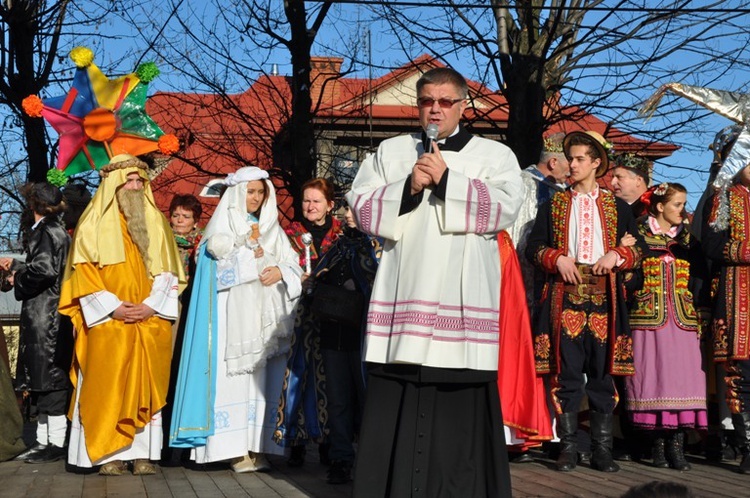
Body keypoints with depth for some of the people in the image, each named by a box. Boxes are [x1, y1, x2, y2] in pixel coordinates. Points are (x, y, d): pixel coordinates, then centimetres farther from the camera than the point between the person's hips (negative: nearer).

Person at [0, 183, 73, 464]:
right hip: (46, 317, 9)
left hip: (46, 317, -9)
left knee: (49, 378, -6)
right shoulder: (57, 230, 16)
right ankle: (44, 441, 17)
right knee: (42, 381, 12)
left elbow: (44, 269, -23)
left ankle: (56, 443, -2)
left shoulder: (46, 230, -11)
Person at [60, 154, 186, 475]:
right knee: (108, 385, -5)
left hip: (150, 321, 3)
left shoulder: (156, 222, 13)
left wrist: (151, 305, -6)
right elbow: (83, 271, -2)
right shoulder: (94, 222, 4)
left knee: (146, 385, 1)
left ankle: (143, 453, 4)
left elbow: (168, 270, 9)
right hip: (108, 323, -2)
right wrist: (112, 306, -12)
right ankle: (109, 454, 0)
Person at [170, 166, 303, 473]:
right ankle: (235, 448, -12)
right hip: (233, 317, -4)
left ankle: (256, 447, -2)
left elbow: (295, 268, 12)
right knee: (235, 378, -11)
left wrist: (281, 272, -9)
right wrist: (255, 257, -1)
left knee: (263, 380, -3)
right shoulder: (224, 226, 7)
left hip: (266, 318, 4)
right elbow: (220, 264, -8)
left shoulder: (271, 229, 20)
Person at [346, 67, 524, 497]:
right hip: (404, 297, 2)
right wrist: (408, 187, -7)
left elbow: (505, 207, -6)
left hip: (463, 299, -2)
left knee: (461, 407, -3)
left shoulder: (494, 154, 11)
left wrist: (447, 180, -10)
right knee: (397, 406, -1)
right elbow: (361, 207, 7)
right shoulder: (391, 151, 17)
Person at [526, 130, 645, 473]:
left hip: (603, 297, 0)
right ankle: (567, 448, 5)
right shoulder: (553, 205, 13)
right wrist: (558, 259, -9)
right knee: (567, 374, -1)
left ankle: (602, 449, 8)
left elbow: (639, 247, 10)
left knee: (603, 374, 1)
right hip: (565, 295, 0)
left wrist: (616, 256, -9)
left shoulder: (617, 206, 13)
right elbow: (533, 246, 8)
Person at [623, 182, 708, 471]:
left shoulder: (688, 237, 16)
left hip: (684, 318, 3)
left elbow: (699, 279, 13)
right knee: (652, 376, -3)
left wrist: (700, 314, 4)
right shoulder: (639, 234, 6)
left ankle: (676, 443, -2)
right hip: (648, 317, -3)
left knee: (682, 377, -5)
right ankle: (658, 443, 5)